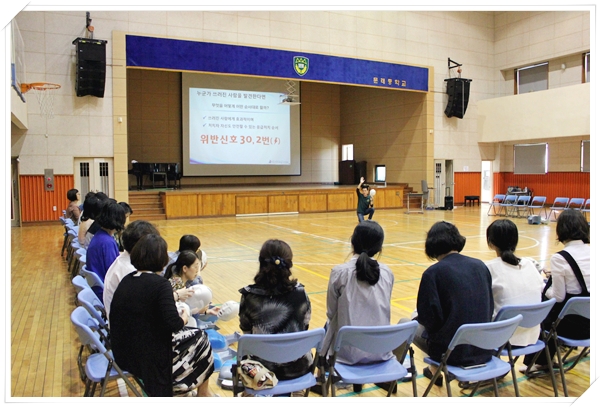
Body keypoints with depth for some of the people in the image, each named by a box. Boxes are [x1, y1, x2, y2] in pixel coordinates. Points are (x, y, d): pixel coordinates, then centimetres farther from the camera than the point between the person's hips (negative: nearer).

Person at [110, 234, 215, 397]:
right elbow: (173, 324, -26)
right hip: (150, 355, -7)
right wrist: (184, 318, -5)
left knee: (189, 336, 24)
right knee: (200, 340, 16)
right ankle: (203, 393, 33)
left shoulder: (126, 280, 0)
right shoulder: (159, 283, -20)